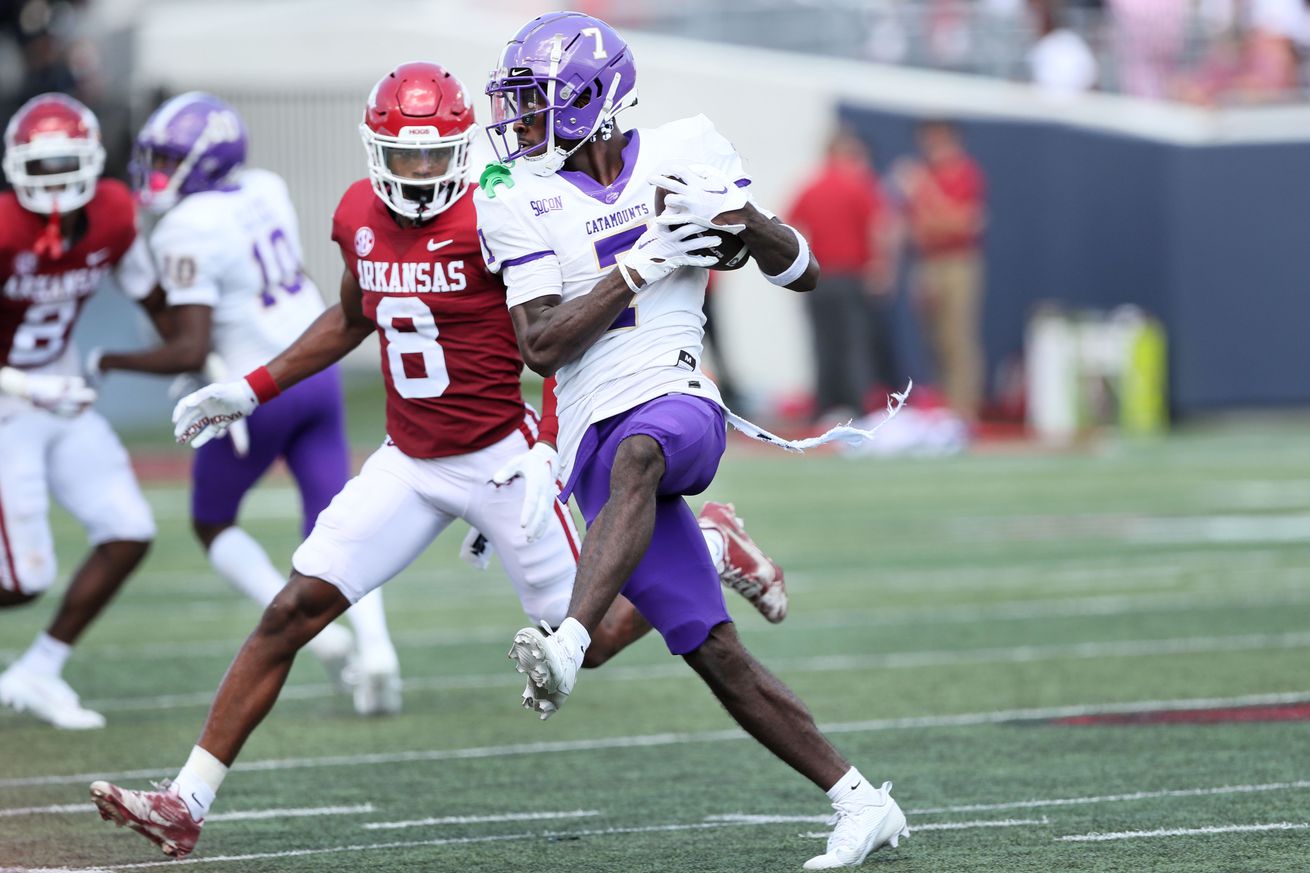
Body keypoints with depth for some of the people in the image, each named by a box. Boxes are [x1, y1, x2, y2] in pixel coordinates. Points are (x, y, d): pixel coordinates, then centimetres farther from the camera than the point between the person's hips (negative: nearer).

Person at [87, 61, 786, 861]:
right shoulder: (360, 217, 3)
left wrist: (548, 449, -22)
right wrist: (253, 390, 20)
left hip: (501, 457, -5)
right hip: (410, 461, 5)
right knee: (293, 611, -6)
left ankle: (708, 548, 29)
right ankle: (187, 802, -5)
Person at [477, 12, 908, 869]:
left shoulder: (685, 153, 7)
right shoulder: (521, 201, 6)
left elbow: (802, 273, 10)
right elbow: (541, 347, -4)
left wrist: (739, 216, -9)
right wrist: (639, 266, -10)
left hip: (678, 405, -1)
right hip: (598, 433, 2)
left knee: (635, 455, -40)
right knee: (716, 654, -5)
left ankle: (570, 646, -55)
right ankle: (861, 804, 2)